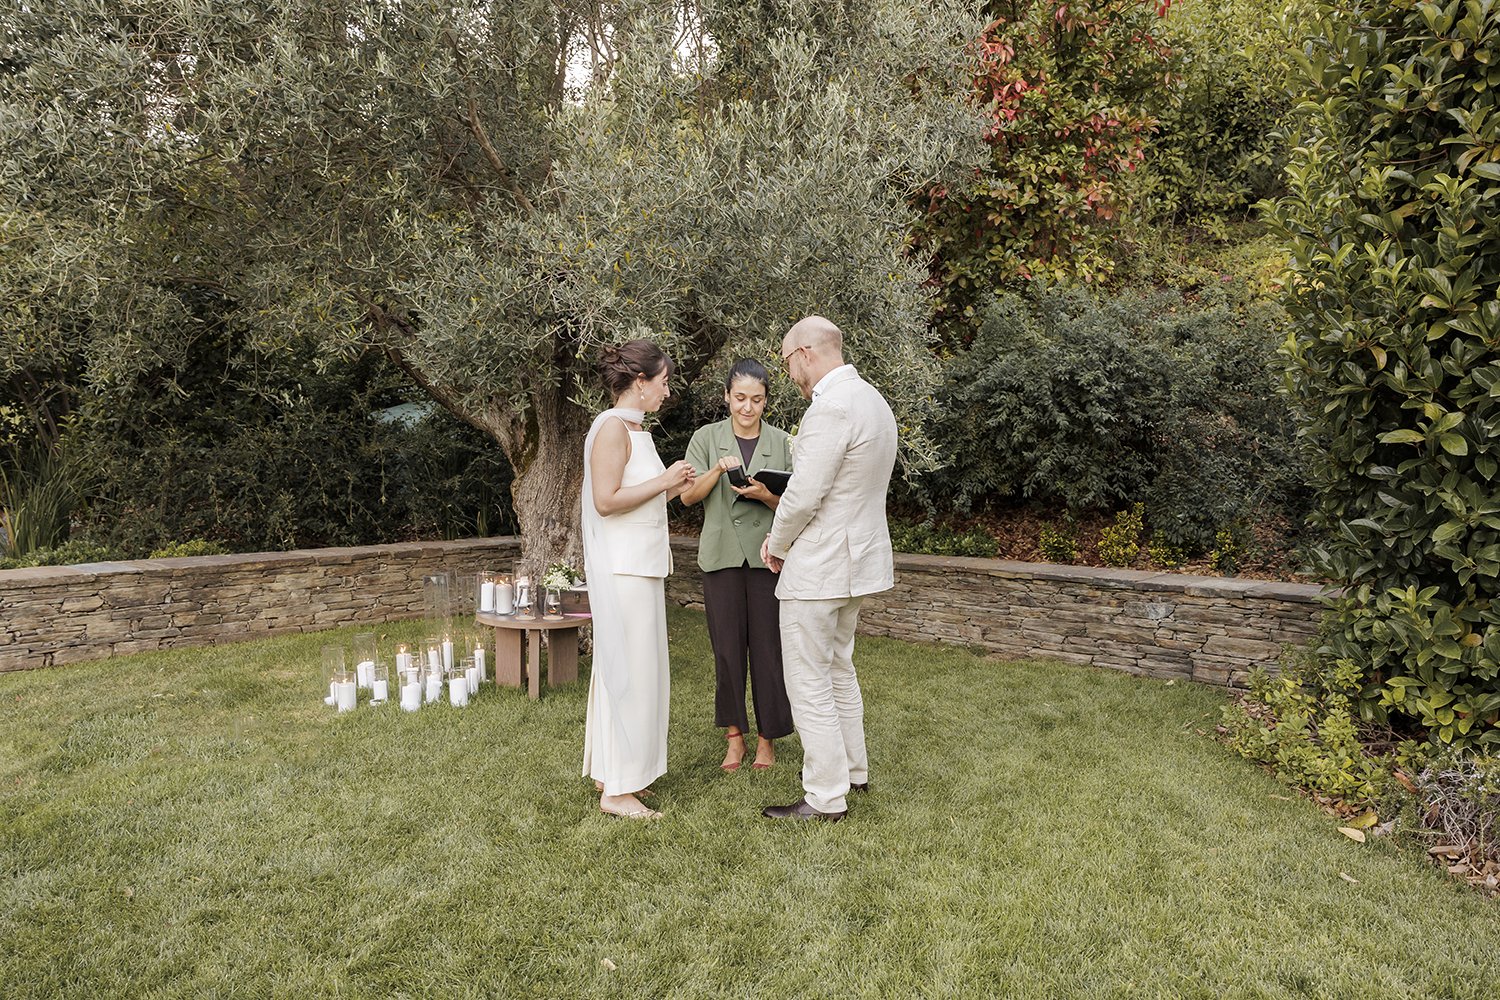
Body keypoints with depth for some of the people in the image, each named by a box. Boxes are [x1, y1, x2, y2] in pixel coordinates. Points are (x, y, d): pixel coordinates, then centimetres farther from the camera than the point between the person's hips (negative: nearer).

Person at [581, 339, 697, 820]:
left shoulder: (633, 429, 15)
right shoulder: (611, 427, -13)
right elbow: (606, 500, -21)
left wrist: (674, 486, 8)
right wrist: (663, 481, -14)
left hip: (639, 565, 10)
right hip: (621, 568, -10)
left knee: (621, 668, 15)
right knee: (629, 671, -5)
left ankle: (607, 771, 27)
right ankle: (617, 789, 4)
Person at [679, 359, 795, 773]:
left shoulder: (781, 442, 7)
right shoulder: (706, 438, 6)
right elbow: (688, 495, 0)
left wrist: (766, 495, -12)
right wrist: (717, 470, -17)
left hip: (768, 555, 0)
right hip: (722, 555, 0)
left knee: (768, 646, -1)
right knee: (727, 647, 3)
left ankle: (767, 737, 13)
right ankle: (734, 736, 17)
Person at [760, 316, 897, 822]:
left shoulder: (831, 409, -21)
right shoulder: (872, 399, 10)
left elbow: (804, 495, -22)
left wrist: (776, 544, -4)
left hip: (818, 567, -10)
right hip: (857, 557, 10)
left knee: (809, 681, 1)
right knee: (838, 668, 22)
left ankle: (826, 797, 11)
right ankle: (852, 769, 36)